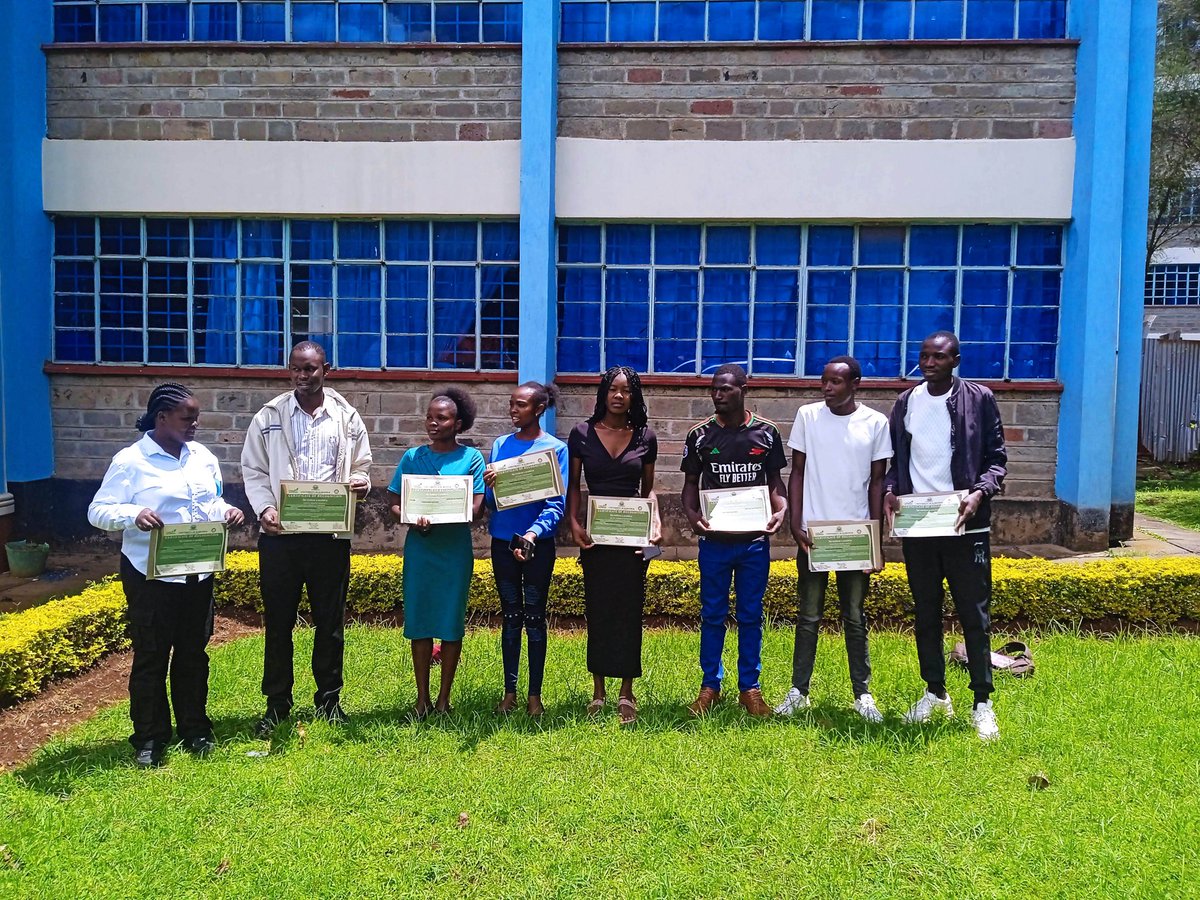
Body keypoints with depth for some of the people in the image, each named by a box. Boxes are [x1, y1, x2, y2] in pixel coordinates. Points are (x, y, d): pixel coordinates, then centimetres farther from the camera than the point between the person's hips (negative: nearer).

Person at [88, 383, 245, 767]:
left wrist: (227, 511, -3)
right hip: (151, 576, -5)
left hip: (197, 573, 5)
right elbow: (98, 511, -12)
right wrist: (134, 515, -30)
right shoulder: (130, 461, -10)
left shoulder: (203, 457, 8)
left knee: (193, 653, 14)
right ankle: (149, 738, 16)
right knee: (151, 656, 4)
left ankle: (195, 729, 27)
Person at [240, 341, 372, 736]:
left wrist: (360, 483, -11)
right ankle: (277, 704, 20)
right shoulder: (269, 417, 4)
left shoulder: (347, 418, 6)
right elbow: (253, 471, 5)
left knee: (330, 622, 9)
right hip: (280, 534, 0)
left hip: (331, 534, 0)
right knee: (278, 622, 7)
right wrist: (264, 509, -11)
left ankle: (329, 699, 24)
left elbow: (361, 467, 13)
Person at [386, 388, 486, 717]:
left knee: (451, 622, 4)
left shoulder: (471, 458, -1)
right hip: (419, 549, 2)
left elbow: (475, 508, -7)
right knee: (419, 620, 4)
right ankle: (422, 698, 16)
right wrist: (413, 518, -18)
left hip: (456, 550, -1)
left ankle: (444, 698, 17)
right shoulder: (412, 457, 5)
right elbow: (393, 504, 4)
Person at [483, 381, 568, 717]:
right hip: (503, 541, 3)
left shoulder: (555, 448, -6)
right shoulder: (500, 444, 6)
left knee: (534, 618, 4)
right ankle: (509, 692, 19)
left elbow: (557, 503, -12)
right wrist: (488, 485, -15)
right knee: (510, 617, 10)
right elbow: (489, 501, 8)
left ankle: (534, 695, 14)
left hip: (538, 543, -3)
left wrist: (533, 534, -27)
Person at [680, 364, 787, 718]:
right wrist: (692, 514, -13)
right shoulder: (700, 434, 2)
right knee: (712, 614, 8)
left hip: (755, 539, 0)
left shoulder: (766, 432, 2)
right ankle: (710, 686, 19)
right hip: (714, 539, 0)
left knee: (750, 615, 9)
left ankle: (749, 688, 19)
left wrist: (781, 510, -12)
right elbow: (691, 484, 6)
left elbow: (775, 482, 7)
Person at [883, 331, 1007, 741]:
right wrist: (889, 490, -5)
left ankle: (982, 703, 11)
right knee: (926, 614, 12)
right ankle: (935, 694, 25)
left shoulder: (979, 399, -1)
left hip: (964, 524, -3)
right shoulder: (906, 402, 9)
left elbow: (996, 457, 0)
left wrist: (979, 493, -18)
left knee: (975, 614, 0)